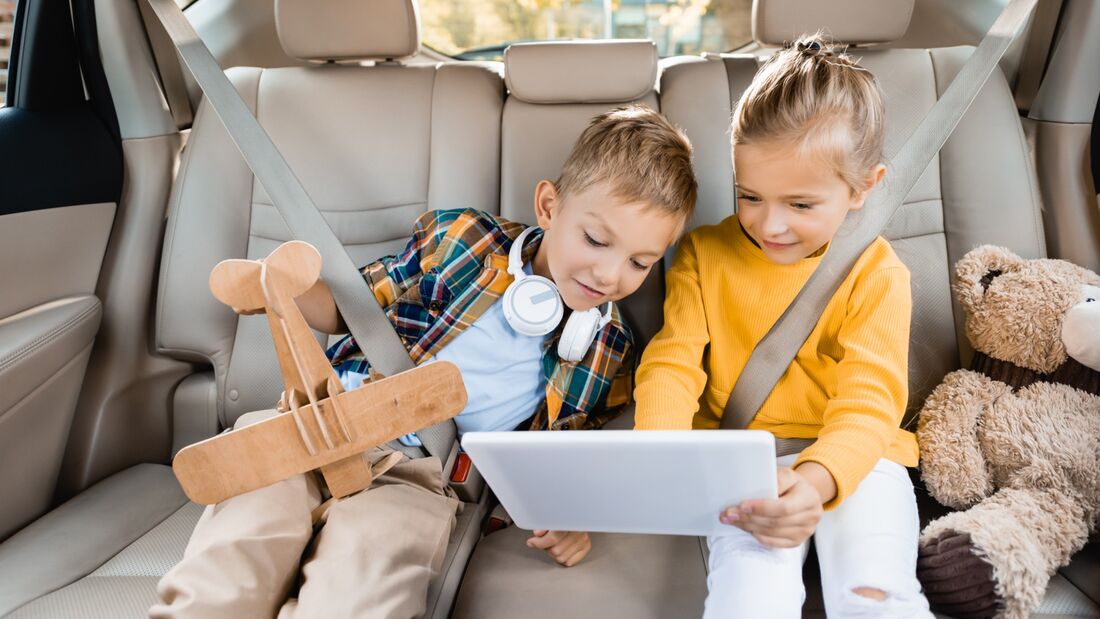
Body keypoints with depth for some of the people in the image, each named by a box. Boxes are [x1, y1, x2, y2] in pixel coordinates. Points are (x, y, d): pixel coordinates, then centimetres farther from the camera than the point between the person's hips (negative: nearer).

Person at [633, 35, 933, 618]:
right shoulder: (703, 255, 3)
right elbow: (672, 362, -2)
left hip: (850, 458, 1)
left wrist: (815, 480, -31)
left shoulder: (876, 273, -3)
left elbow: (868, 402, -10)